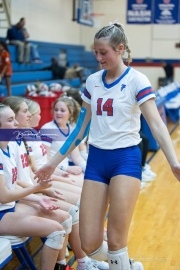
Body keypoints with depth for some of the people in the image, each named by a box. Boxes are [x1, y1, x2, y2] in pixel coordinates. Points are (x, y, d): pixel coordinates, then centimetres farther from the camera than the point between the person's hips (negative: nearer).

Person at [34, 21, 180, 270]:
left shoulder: (136, 80, -7)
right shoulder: (92, 81, 8)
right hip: (96, 159, 5)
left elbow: (156, 124, -14)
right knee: (89, 244, 1)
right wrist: (54, 162, 16)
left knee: (115, 241, -7)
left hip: (126, 159, -5)